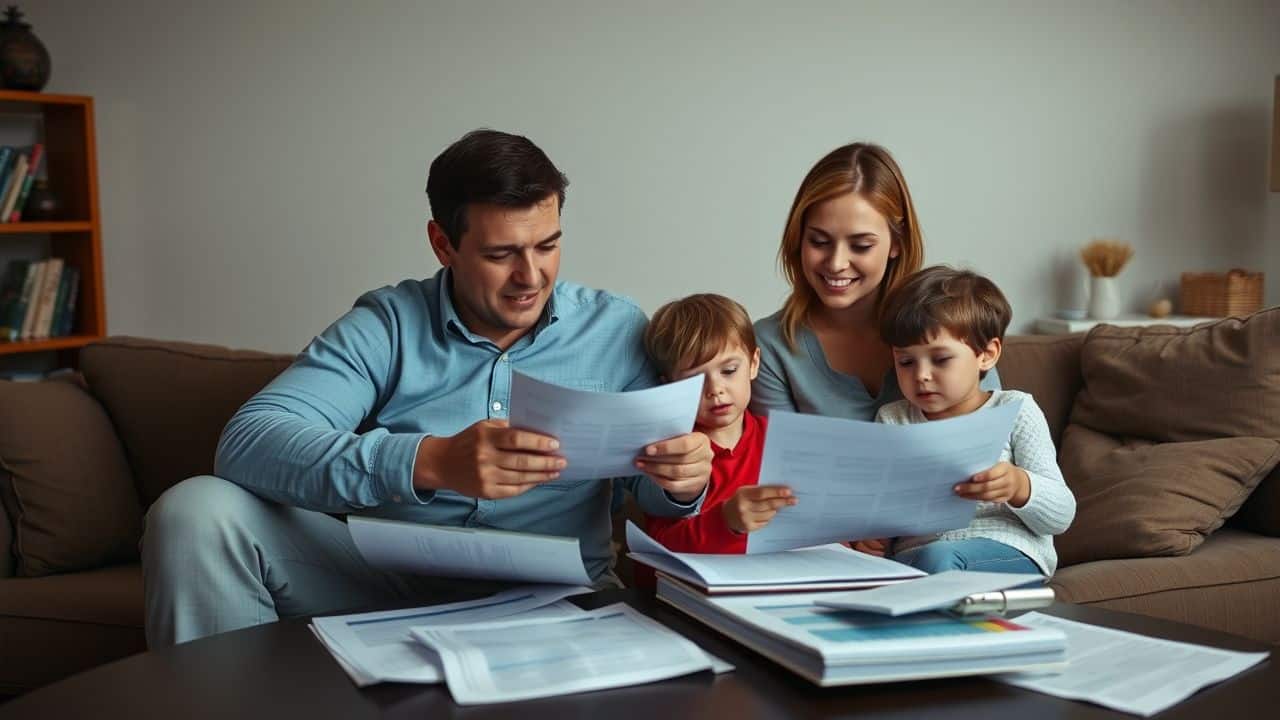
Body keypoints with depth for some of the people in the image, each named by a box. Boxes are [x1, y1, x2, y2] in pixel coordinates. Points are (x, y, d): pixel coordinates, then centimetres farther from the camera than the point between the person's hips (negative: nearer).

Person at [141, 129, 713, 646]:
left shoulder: (614, 330, 3)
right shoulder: (386, 326, -1)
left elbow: (654, 493, 7)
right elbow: (247, 443, -17)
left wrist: (682, 481, -20)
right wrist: (430, 461, -33)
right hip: (391, 580, 0)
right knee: (197, 511, -18)